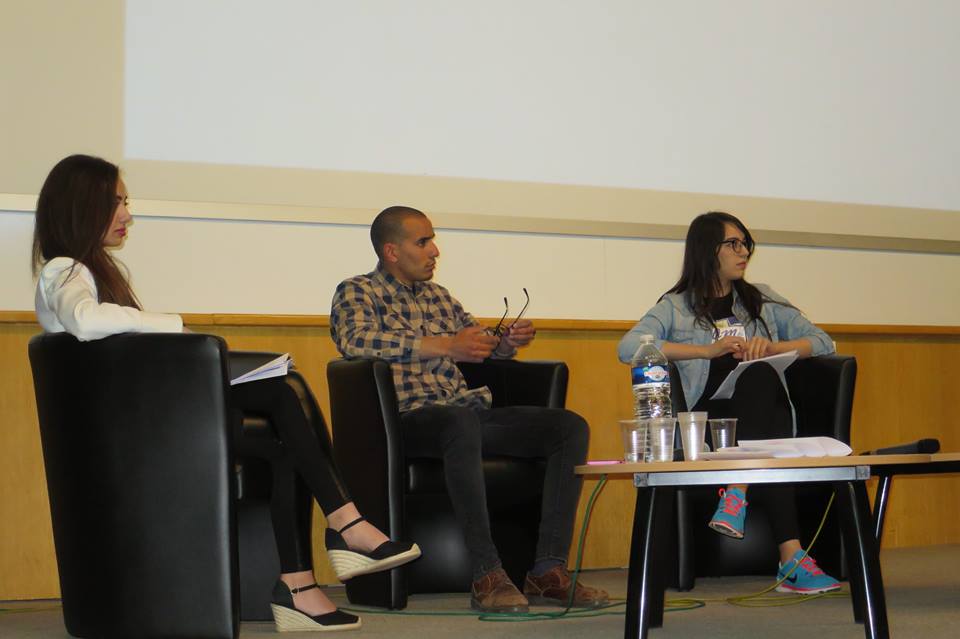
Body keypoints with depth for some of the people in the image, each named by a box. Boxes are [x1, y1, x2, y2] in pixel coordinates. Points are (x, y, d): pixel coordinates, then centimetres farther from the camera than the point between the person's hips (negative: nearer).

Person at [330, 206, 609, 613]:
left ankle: (548, 571, -19)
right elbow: (354, 339, -17)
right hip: (409, 418, -7)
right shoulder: (356, 293, 4)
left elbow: (481, 345, 33)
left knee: (570, 427, -11)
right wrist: (444, 346, -21)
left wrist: (508, 342, 7)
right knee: (462, 423, -41)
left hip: (467, 410, 7)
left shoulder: (439, 297, 26)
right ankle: (487, 576, -37)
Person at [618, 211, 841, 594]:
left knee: (760, 374, -36)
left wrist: (773, 347, -3)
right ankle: (790, 556, -46)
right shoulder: (677, 307, 14)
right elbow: (628, 348, -6)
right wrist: (707, 350, -13)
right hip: (709, 418, -2)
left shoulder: (763, 301, 25)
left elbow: (823, 343, 19)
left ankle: (736, 494, -46)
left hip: (764, 415, 2)